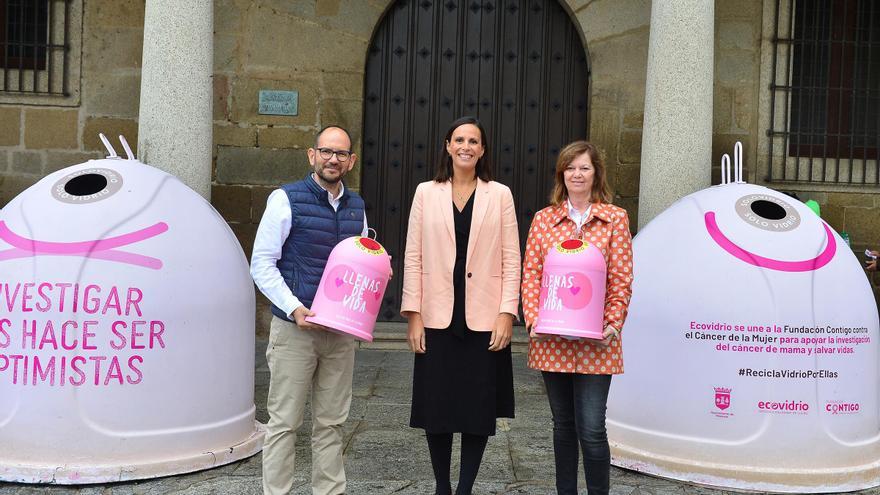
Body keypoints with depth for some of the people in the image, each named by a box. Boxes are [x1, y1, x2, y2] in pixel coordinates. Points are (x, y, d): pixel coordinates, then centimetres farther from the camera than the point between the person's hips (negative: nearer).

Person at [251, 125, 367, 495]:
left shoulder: (357, 207, 11)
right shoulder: (286, 200, -5)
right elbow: (261, 263, -7)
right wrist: (294, 308, -17)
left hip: (341, 330, 5)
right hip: (294, 327, -5)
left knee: (331, 422, 11)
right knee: (284, 421, 1)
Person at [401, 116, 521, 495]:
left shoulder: (500, 195, 5)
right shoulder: (426, 193, 6)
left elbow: (511, 259, 2)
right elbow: (413, 257, 4)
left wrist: (507, 313, -6)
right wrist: (413, 314, -3)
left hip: (484, 320, 0)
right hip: (438, 319, 1)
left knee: (479, 410, 4)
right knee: (435, 408, 6)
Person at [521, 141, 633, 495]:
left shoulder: (615, 219, 2)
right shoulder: (544, 219, 7)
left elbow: (622, 280, 0)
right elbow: (530, 274, 5)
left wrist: (612, 325, -10)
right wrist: (533, 320, -6)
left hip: (594, 342, -2)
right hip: (551, 339, 3)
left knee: (591, 428, -5)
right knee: (562, 423, 14)